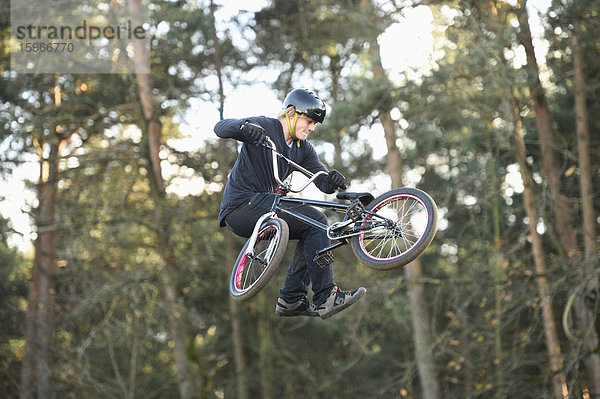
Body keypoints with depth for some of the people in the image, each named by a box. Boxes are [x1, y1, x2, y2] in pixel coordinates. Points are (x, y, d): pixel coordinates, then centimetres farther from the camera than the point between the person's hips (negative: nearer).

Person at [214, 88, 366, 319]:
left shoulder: (303, 149, 13)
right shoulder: (265, 127, -8)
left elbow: (323, 184, 5)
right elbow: (221, 128, -20)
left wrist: (333, 180, -20)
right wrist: (244, 127, -41)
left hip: (262, 208, 9)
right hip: (241, 207, -9)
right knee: (316, 221, -17)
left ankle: (291, 299, 7)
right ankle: (325, 299, -20)